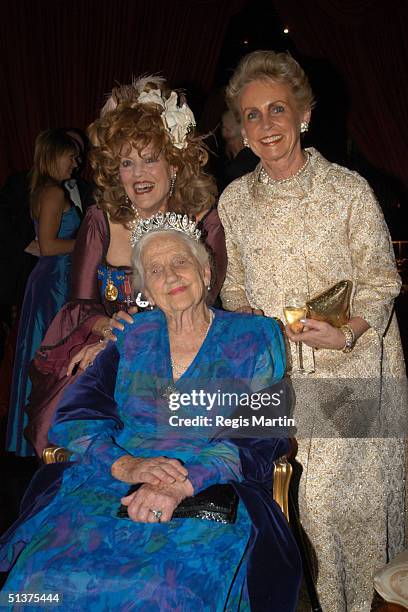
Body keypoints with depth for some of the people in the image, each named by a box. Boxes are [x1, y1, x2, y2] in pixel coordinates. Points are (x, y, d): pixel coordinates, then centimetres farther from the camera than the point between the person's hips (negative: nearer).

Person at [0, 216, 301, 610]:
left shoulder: (253, 338, 8)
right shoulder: (134, 339, 15)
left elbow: (258, 435, -3)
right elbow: (74, 416, 6)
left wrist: (182, 485, -19)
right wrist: (126, 465, -15)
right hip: (115, 486, 3)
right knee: (42, 571, -24)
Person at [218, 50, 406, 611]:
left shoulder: (348, 190, -9)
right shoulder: (235, 200, 3)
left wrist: (345, 333, -20)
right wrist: (245, 320, -6)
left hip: (351, 365, -2)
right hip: (276, 370, 3)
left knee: (354, 492, 1)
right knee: (305, 496, 5)